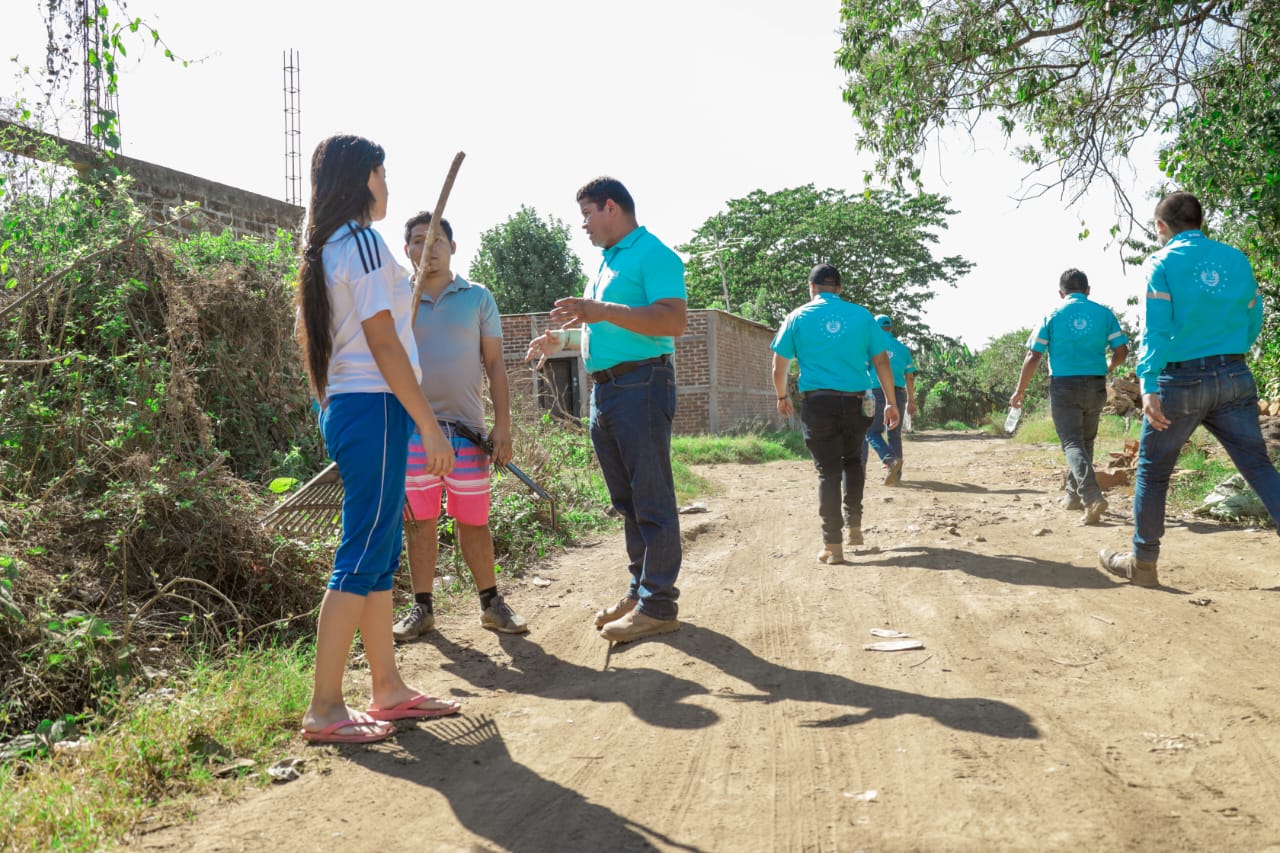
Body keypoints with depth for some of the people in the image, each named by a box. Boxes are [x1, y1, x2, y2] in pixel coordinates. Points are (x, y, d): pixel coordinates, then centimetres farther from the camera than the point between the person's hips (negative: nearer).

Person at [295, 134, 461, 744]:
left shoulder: (324, 250, 16)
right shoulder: (363, 242, -12)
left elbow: (306, 338, 19)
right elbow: (383, 342, -17)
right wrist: (431, 426, -16)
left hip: (342, 407, 10)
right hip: (375, 407, -10)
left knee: (381, 553, 13)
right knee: (363, 556, -6)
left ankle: (388, 690, 20)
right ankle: (324, 710, 0)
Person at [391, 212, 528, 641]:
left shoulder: (478, 298, 6)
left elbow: (494, 364, 6)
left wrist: (502, 424, -1)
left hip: (467, 427, 0)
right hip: (412, 427, 1)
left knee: (473, 521, 5)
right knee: (419, 520, 6)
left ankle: (491, 602, 18)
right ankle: (422, 607, 17)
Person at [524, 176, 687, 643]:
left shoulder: (653, 254, -8)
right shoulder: (608, 262, 21)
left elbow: (673, 321, -21)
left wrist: (603, 311, -25)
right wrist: (563, 338, 17)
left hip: (641, 385, -10)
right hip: (604, 389, 10)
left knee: (651, 500, -6)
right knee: (627, 501, 13)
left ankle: (658, 604, -1)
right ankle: (640, 590, 23)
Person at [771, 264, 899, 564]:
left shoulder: (798, 317, 2)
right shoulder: (862, 315, 6)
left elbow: (779, 367, 4)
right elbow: (882, 362, 4)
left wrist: (782, 397, 19)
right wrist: (891, 402, 10)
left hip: (818, 403, -2)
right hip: (856, 402, 2)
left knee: (828, 471, 1)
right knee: (853, 462, 23)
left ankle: (833, 545, 0)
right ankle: (854, 526, 24)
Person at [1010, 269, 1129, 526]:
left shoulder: (1052, 316, -1)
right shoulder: (1104, 313, 5)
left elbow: (1033, 356, -4)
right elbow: (1121, 350, 2)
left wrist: (1020, 391, 4)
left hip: (1064, 386, -3)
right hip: (1095, 386, 3)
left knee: (1072, 443, -5)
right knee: (1086, 441, 18)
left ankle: (1092, 497, -24)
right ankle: (1073, 495, 27)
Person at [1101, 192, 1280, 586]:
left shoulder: (1163, 262, -4)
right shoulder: (1236, 258, 9)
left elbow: (1156, 328, -14)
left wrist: (1148, 385, -19)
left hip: (1181, 381, -4)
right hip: (1234, 377, 4)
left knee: (1152, 470, 9)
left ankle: (1143, 564, 17)